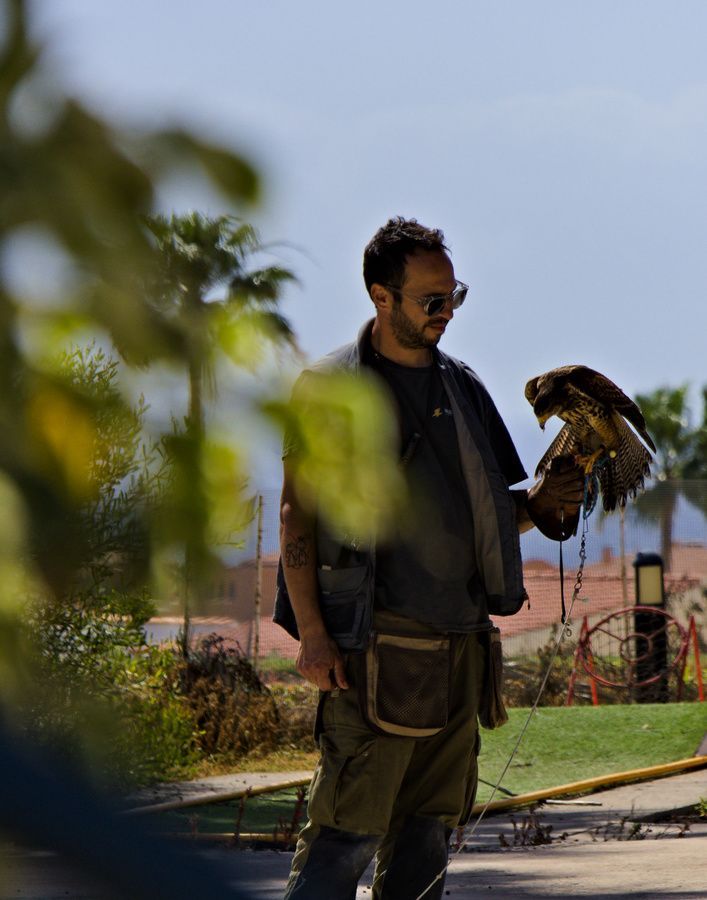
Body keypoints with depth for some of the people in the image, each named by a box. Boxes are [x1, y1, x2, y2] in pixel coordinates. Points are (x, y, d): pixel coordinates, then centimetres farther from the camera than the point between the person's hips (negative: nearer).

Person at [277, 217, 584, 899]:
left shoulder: (461, 387, 16)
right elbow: (296, 517, -5)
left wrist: (535, 506, 0)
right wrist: (312, 634, -14)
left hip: (459, 650, 6)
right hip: (378, 645, -6)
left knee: (427, 835, 8)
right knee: (348, 832, -9)